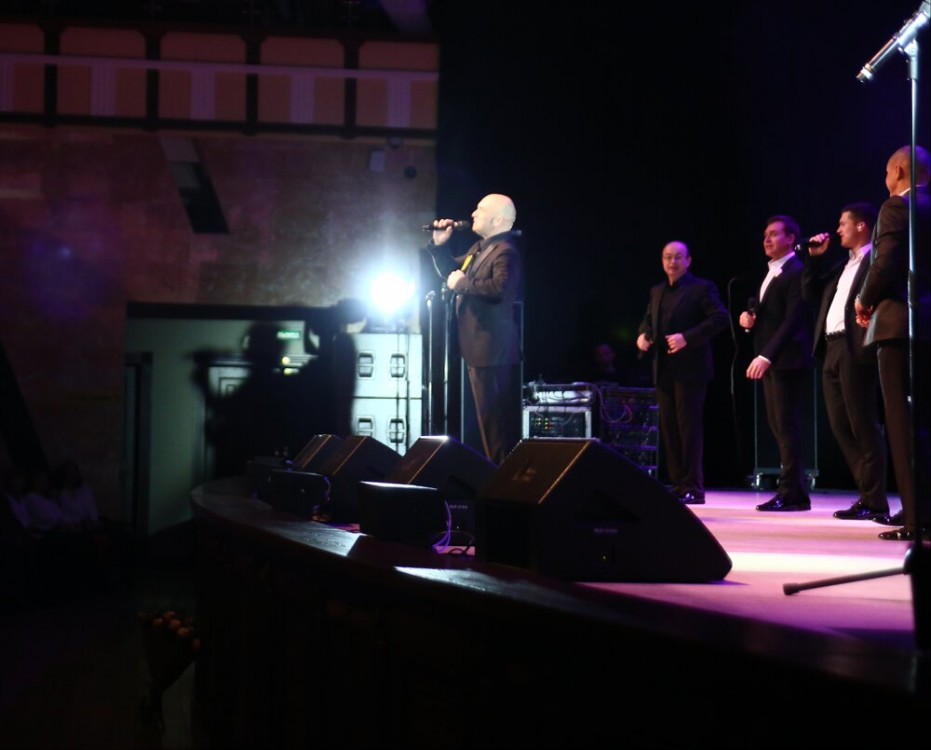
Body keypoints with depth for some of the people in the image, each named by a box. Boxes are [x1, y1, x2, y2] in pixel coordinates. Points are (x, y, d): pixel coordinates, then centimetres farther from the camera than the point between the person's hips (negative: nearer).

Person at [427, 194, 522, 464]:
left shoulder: (505, 252, -16)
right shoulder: (479, 248, 17)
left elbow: (502, 288, -33)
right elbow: (452, 271, 29)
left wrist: (463, 284, -22)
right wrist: (438, 245, 13)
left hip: (494, 353, -11)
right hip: (478, 349, 11)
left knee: (498, 423, -8)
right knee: (488, 419, 15)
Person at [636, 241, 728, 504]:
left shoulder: (702, 288, -3)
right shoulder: (657, 292, 18)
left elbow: (720, 318, -14)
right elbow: (648, 320, 27)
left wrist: (687, 337, -22)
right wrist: (643, 334, 4)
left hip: (689, 368, -7)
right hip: (663, 369, 7)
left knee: (690, 428, -7)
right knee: (668, 428, 7)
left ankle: (693, 488, -3)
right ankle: (678, 485, 13)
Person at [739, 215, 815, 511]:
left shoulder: (796, 272, -12)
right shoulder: (771, 273, 19)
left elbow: (793, 319, -20)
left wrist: (766, 356, -26)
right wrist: (748, 317, 3)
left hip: (788, 360, -10)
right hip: (769, 360, 10)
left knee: (787, 425, -7)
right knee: (777, 425, 12)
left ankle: (791, 492, -3)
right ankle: (792, 490, 18)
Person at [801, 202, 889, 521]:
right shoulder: (842, 264, 22)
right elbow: (810, 294, 23)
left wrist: (868, 341, -21)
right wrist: (814, 259, 16)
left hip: (856, 349, -9)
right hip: (832, 350, 9)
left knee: (863, 426, -7)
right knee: (841, 426, 9)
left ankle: (874, 502, -3)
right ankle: (867, 493, 16)